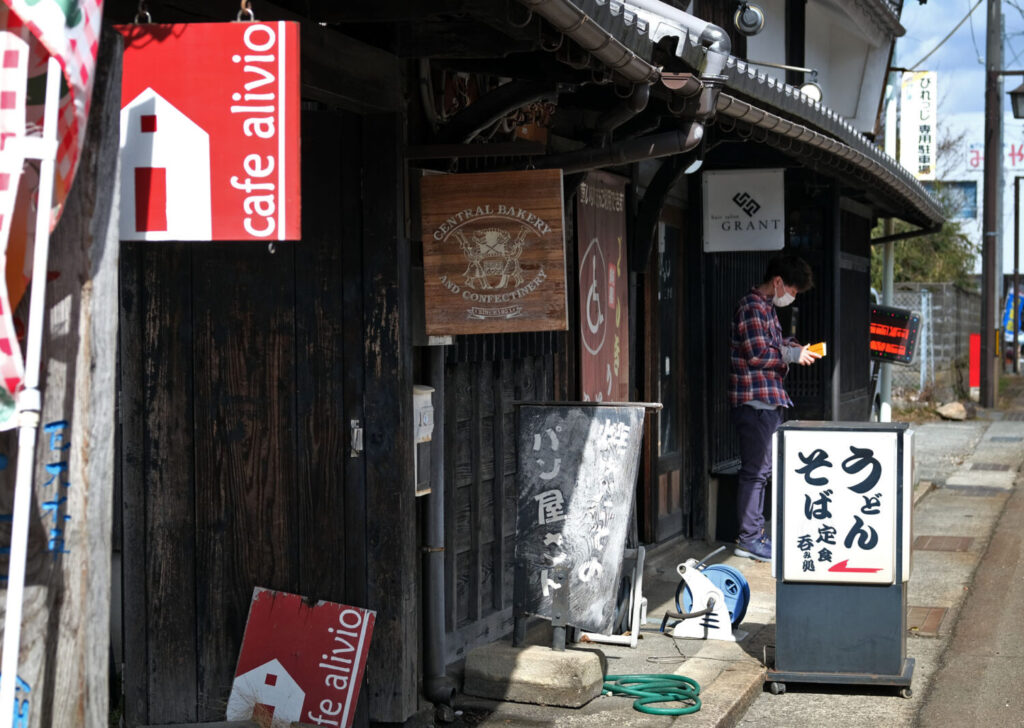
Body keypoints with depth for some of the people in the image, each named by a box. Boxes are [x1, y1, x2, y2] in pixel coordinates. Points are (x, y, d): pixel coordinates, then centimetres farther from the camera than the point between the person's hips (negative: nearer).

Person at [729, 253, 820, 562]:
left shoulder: (767, 307, 18)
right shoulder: (752, 307, -14)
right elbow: (757, 354, -20)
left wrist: (795, 347, 11)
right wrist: (794, 355, -11)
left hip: (768, 400, 10)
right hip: (755, 400, -10)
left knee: (760, 469, 14)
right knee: (755, 469, -6)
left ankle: (755, 533, 20)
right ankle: (748, 539, -1)